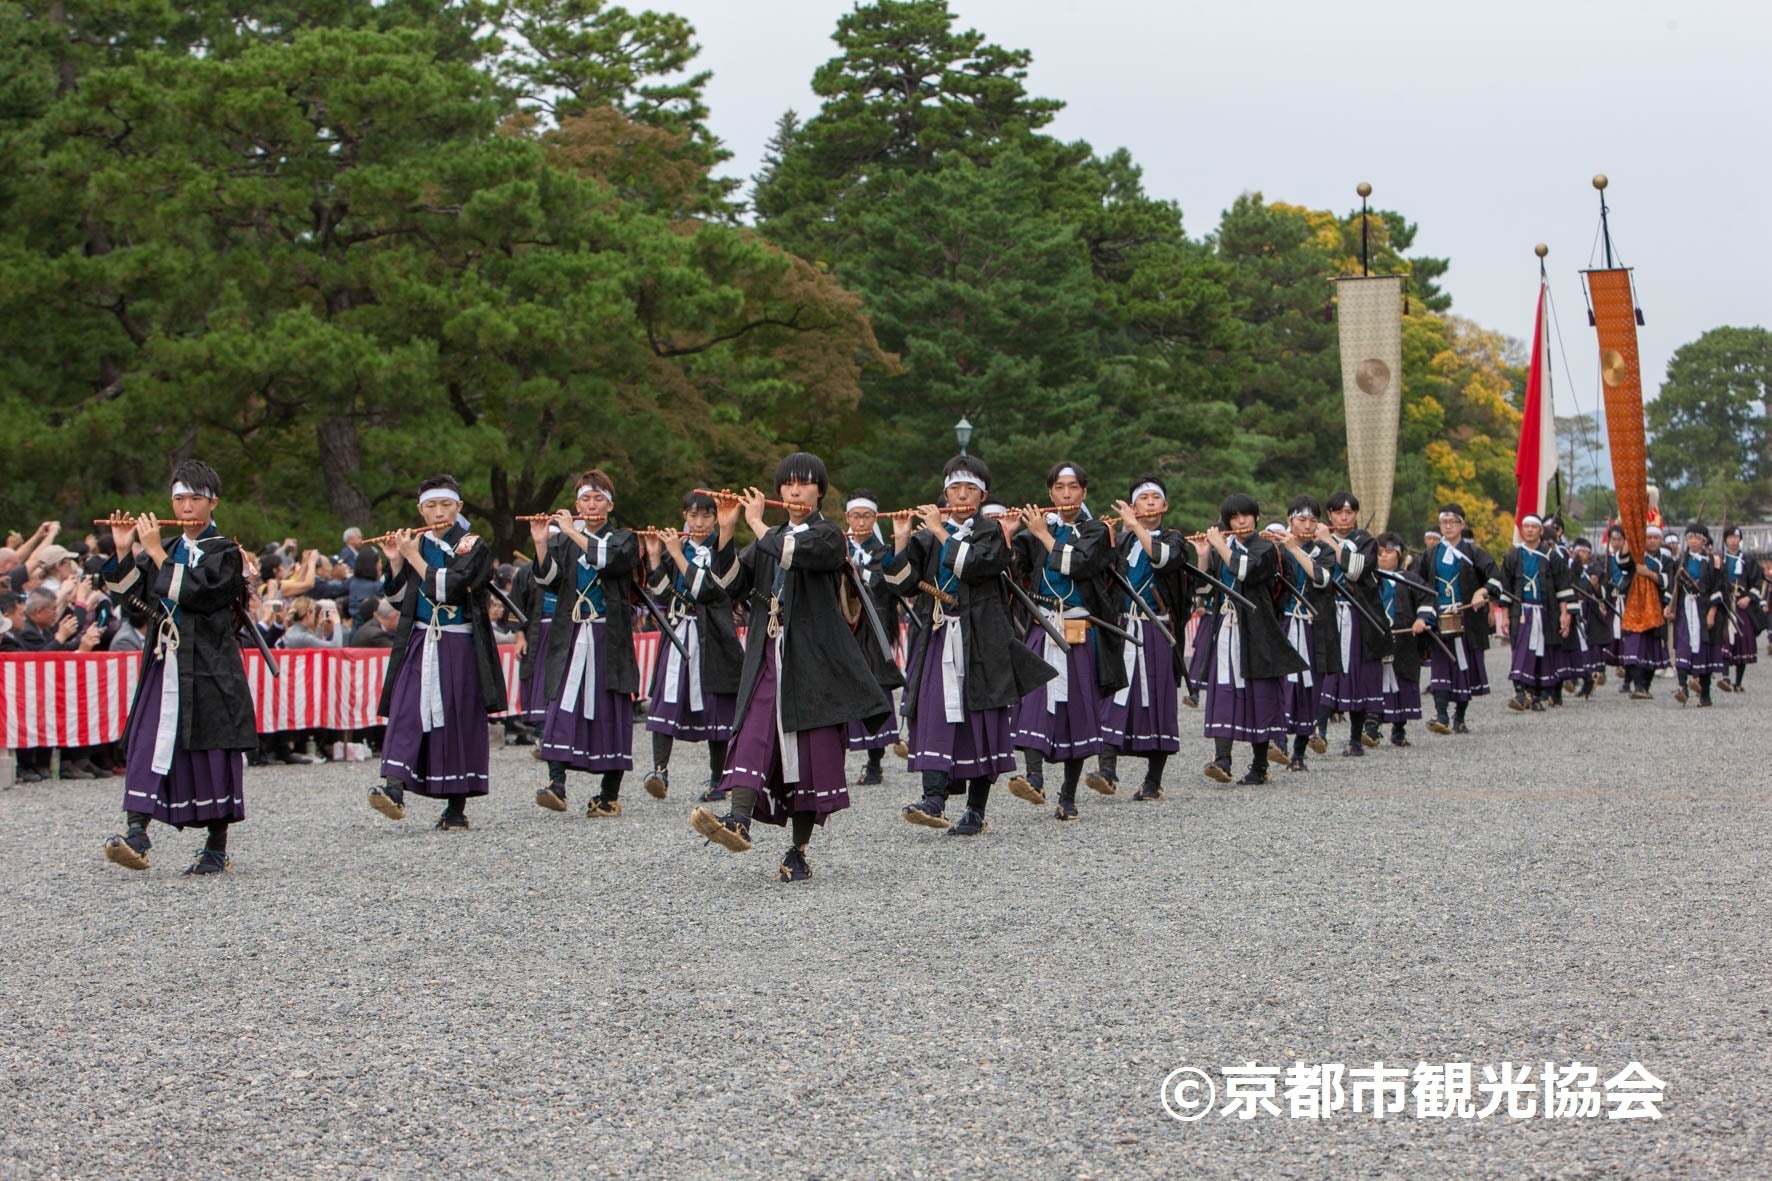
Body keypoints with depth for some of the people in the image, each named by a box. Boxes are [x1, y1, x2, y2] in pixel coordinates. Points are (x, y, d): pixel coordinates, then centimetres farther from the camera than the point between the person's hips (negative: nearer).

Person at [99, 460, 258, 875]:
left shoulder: (225, 553, 0)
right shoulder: (166, 551, 17)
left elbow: (193, 592, -16)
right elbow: (129, 595, 11)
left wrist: (156, 553, -12)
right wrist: (124, 551, -1)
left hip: (210, 669, -5)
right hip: (165, 665, 5)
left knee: (213, 752, -2)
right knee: (149, 743, -8)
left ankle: (216, 846, 6)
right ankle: (136, 833, -15)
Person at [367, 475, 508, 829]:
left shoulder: (471, 547, -1)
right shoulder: (416, 544, 12)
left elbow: (447, 589, -18)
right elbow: (397, 600, 12)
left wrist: (413, 557, -13)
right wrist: (396, 563, -1)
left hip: (459, 647, -3)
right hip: (418, 643, 3)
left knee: (460, 721, 0)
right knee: (406, 712, -13)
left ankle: (457, 806, 7)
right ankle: (393, 788, -26)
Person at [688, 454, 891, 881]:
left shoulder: (828, 537, 2)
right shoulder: (770, 539, 19)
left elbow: (792, 555, -19)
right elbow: (735, 584, 6)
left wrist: (757, 523, -8)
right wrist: (727, 531, -4)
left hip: (814, 661, -4)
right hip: (768, 658, 5)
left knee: (812, 749, -5)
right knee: (755, 735, -14)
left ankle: (799, 852, 0)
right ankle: (740, 822, -32)